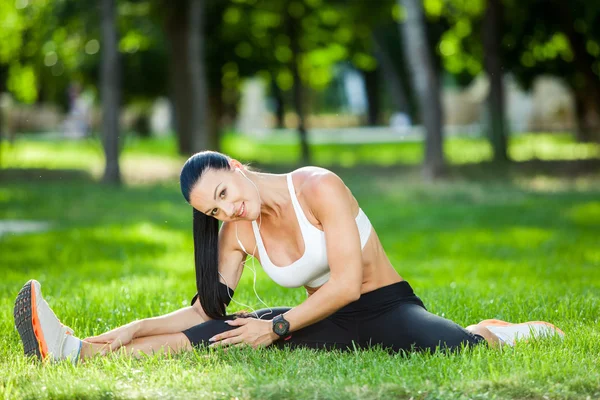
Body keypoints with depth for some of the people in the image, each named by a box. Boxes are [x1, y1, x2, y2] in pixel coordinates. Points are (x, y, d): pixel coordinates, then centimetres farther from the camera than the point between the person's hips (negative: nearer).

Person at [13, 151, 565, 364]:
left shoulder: (318, 187, -17)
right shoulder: (238, 233, 2)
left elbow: (347, 282, -19)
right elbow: (207, 308, 1)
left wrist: (276, 328, -16)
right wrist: (134, 330, -11)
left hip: (385, 309, -5)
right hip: (329, 325, 5)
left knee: (454, 351, -37)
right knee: (222, 332, -16)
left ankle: (491, 333, -1)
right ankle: (80, 349, -26)